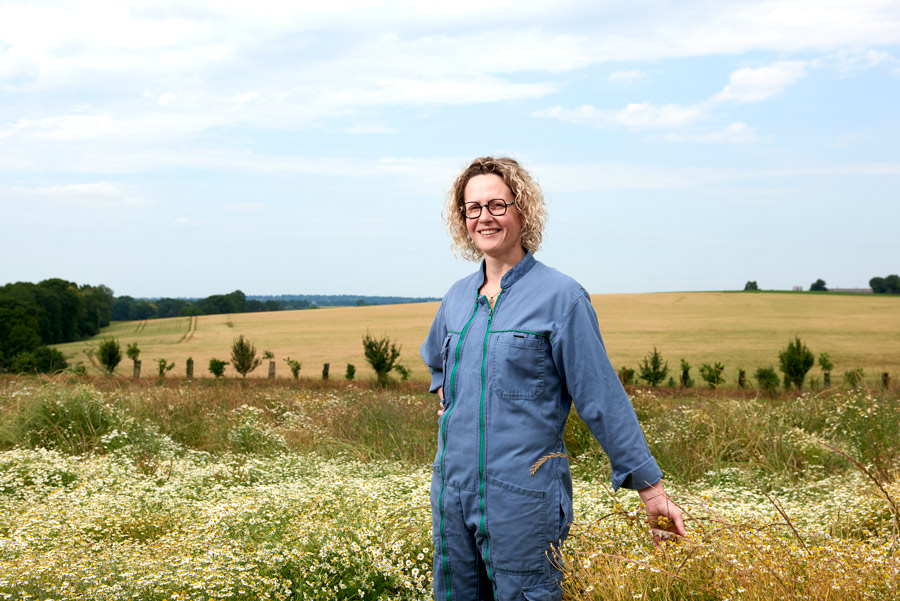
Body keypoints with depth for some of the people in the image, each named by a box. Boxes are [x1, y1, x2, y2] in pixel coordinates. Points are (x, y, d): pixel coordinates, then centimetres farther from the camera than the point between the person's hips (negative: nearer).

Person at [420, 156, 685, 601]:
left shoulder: (560, 296, -9)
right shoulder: (458, 297, 9)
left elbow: (602, 398, -9)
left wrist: (650, 486, -9)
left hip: (523, 496, -6)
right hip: (453, 489, 6)